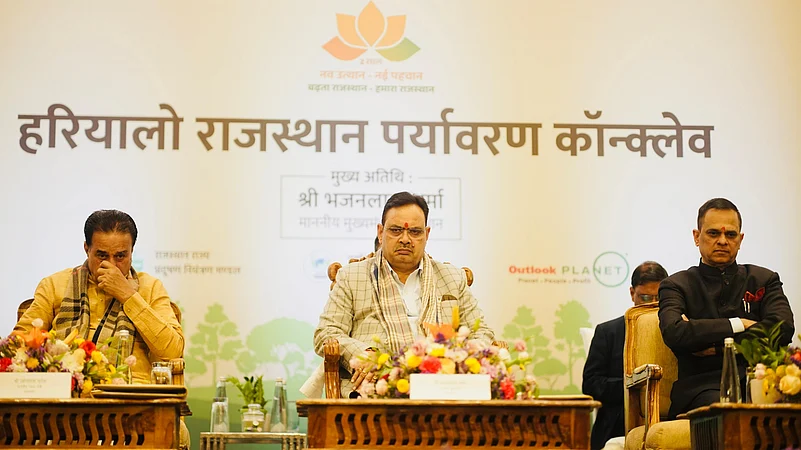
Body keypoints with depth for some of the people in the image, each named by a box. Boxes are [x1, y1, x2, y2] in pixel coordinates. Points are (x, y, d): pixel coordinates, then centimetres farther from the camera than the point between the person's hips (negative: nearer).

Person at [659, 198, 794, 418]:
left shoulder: (764, 280, 22)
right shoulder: (677, 285, 17)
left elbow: (783, 329, 3)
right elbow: (674, 333, -5)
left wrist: (717, 346, -3)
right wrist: (739, 325, -1)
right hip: (703, 385, -2)